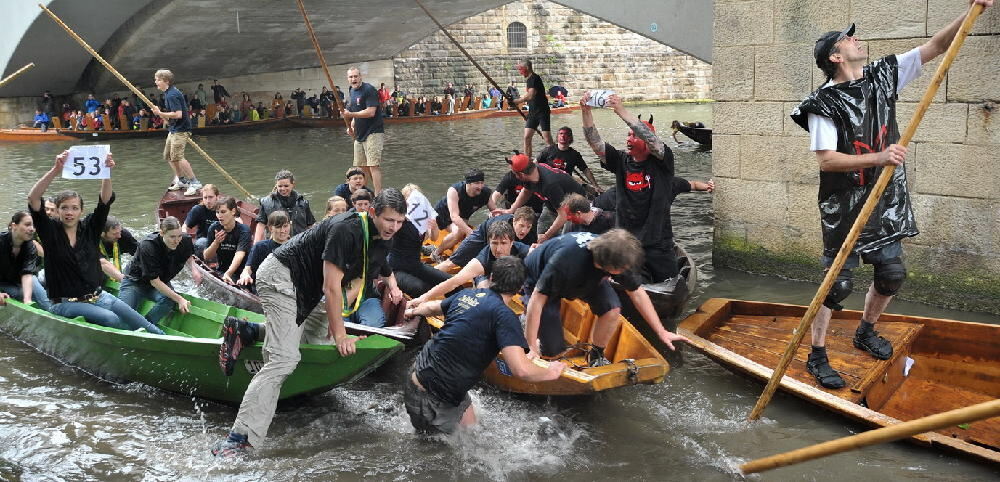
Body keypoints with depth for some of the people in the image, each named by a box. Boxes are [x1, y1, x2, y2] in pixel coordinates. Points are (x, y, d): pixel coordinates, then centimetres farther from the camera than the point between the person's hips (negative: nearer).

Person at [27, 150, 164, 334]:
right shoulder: (50, 231, -4)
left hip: (98, 297, 4)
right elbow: (33, 199, -20)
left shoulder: (89, 228, 5)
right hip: (65, 304, -4)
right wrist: (55, 171, -32)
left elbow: (105, 200, -8)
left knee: (145, 326, -7)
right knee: (110, 319, -29)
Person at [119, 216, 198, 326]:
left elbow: (188, 257, 10)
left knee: (169, 300, -30)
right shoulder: (148, 246, -32)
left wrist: (193, 268, -15)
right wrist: (179, 299, -36)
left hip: (162, 282, 4)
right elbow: (154, 281, -29)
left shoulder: (184, 241, -16)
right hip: (135, 282, -4)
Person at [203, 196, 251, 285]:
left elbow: (239, 255, -30)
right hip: (221, 271, 5)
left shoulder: (244, 230, -14)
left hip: (240, 272, -5)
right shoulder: (214, 228, -1)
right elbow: (206, 257, 3)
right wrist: (216, 242, -16)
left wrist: (228, 274, -47)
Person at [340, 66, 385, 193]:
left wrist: (351, 114, -21)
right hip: (359, 134, 9)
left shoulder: (369, 90, -13)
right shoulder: (351, 91, 14)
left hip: (373, 133, -9)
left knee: (373, 165, -14)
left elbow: (370, 112, -22)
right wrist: (351, 126, 9)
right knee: (361, 166, 12)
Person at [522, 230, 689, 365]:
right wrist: (531, 348, -38)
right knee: (552, 350, -10)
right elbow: (537, 299, -39)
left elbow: (637, 293, -11)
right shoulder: (567, 259, -45)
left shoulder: (617, 256, -27)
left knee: (612, 309, -22)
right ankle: (526, 321, 20)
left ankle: (597, 355, 4)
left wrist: (661, 332, -10)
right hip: (538, 281, -5)